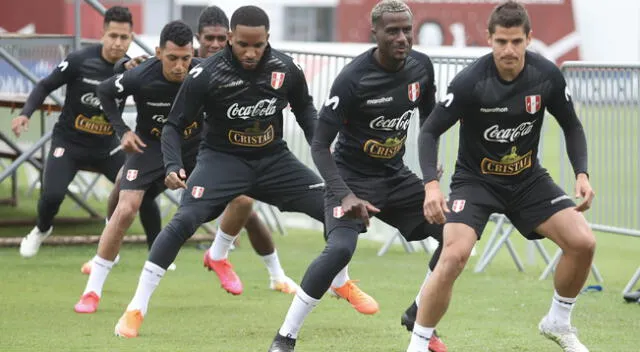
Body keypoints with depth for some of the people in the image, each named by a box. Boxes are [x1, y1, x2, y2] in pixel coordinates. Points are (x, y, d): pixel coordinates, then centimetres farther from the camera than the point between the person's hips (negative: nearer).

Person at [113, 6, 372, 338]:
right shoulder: (206, 75, -21)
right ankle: (136, 310, -18)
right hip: (223, 158, -4)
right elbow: (174, 125, -11)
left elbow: (304, 108, 11)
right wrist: (173, 166, -27)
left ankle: (342, 284, 26)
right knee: (183, 221, -26)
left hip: (273, 159, 4)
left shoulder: (285, 70, -11)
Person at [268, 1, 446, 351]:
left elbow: (428, 120, 17)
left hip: (395, 177, 6)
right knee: (340, 248, -29)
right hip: (352, 177, -6)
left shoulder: (421, 66, -4)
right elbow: (319, 145, -22)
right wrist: (345, 195, -34)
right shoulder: (353, 79, -23)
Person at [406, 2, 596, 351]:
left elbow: (571, 126, 4)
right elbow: (430, 131, -17)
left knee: (583, 243, -10)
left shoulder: (547, 75, -13)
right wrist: (431, 184, -32)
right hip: (475, 179, -4)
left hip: (528, 179, 4)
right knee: (454, 256, -25)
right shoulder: (471, 81, -24)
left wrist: (581, 173, -11)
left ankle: (558, 323, 15)